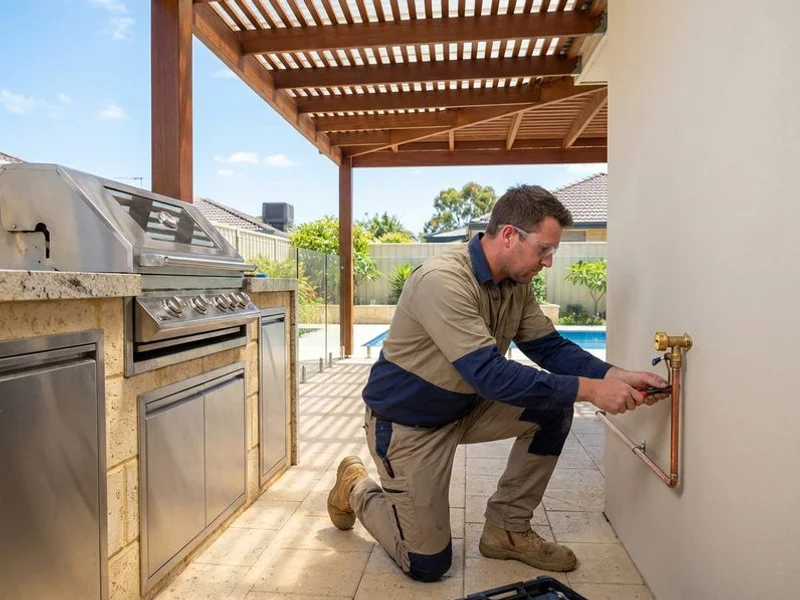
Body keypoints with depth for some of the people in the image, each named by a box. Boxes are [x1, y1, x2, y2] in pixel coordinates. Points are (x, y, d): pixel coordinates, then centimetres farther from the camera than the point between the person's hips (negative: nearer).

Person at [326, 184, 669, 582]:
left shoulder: (516, 285, -5)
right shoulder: (442, 280, -31)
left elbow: (550, 346, -1)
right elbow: (490, 374, -36)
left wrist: (613, 375, -18)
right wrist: (590, 389, -33)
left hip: (465, 407, 7)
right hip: (406, 423, -7)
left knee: (555, 406, -8)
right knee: (428, 564, 0)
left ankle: (507, 529, 9)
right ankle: (357, 490, 26)